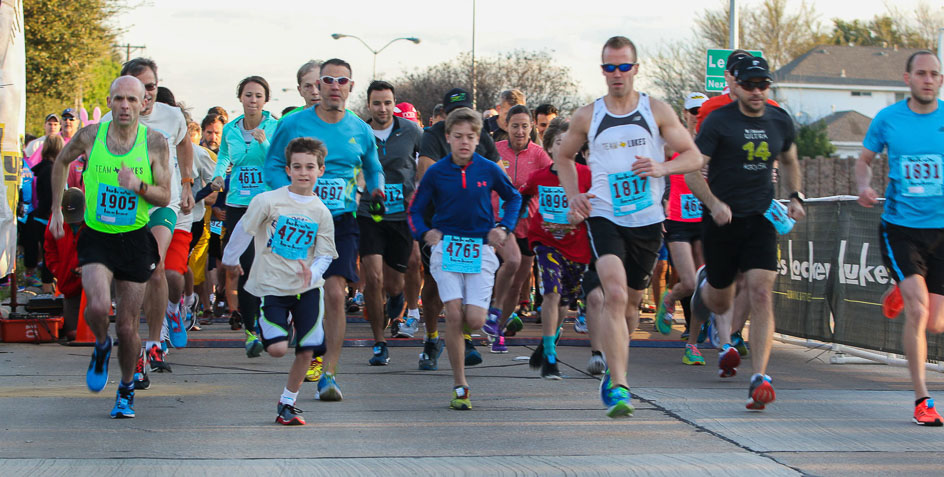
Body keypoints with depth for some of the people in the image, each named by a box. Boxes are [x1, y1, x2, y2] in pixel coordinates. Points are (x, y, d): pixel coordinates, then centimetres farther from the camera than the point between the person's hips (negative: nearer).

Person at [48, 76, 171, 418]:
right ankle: (101, 346, 10)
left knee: (127, 327, 4)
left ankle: (127, 389, 30)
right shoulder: (90, 136, -5)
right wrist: (56, 209, 14)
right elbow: (61, 162, 15)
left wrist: (138, 186, -24)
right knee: (98, 306, -25)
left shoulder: (154, 142, -6)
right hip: (96, 237, 0)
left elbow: (164, 197, -4)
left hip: (135, 240, 0)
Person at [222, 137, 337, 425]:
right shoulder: (268, 201, -9)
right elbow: (243, 231, 4)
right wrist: (231, 259, 16)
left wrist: (313, 270, -19)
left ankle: (287, 403, 19)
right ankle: (263, 326, 24)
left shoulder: (321, 212, 2)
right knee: (277, 348, -13)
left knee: (306, 351, -2)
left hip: (307, 288, 3)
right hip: (271, 285, -3)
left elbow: (325, 254, 2)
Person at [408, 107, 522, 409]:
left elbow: (513, 197, 19)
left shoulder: (488, 170, 2)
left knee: (474, 320, -11)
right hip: (446, 246, 0)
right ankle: (460, 387, -4)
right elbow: (415, 210, 11)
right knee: (454, 314, -13)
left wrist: (504, 228, 7)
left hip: (480, 248, 0)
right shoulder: (436, 172, 1)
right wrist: (425, 233, -7)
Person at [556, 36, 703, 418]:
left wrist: (662, 168, -16)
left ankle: (613, 372, 40)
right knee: (614, 294, -22)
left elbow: (693, 156, 4)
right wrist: (574, 196, 3)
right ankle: (618, 387, -25)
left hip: (648, 219, 2)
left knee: (631, 301, 15)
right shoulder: (587, 117, 3)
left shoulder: (657, 111, 2)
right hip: (604, 217, -2)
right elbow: (563, 157, 20)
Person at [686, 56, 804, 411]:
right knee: (721, 300, 12)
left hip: (761, 219, 2)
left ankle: (759, 379, -17)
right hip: (722, 220, -2)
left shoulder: (780, 121, 6)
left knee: (761, 294, -15)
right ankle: (704, 284, 52)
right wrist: (714, 204, -24)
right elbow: (692, 171, -9)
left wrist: (795, 197, 10)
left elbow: (789, 161, 25)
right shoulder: (718, 122, -8)